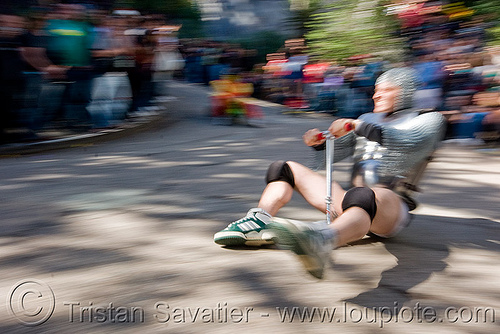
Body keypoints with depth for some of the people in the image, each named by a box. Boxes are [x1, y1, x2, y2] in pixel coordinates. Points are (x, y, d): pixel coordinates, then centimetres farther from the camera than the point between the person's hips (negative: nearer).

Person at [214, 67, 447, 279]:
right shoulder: (368, 119, 26)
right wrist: (319, 142, -3)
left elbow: (411, 143, -17)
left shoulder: (428, 121, 8)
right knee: (286, 169, 7)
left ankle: (321, 243, -77)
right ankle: (259, 222, -20)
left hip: (391, 204, -7)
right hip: (353, 201, 7)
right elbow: (334, 153, 21)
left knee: (363, 197, -44)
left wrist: (358, 126, -24)